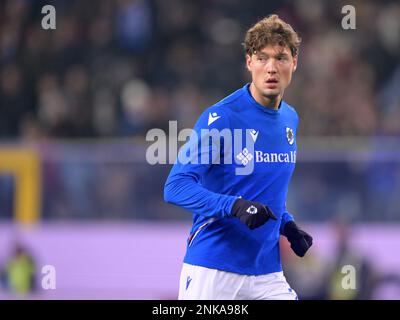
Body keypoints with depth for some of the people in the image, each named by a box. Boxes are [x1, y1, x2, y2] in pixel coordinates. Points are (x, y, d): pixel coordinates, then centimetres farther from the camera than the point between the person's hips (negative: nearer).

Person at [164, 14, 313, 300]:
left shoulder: (290, 119, 10)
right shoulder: (221, 118, -13)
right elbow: (175, 187, -19)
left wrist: (287, 224, 8)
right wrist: (235, 207, -31)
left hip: (267, 272, 6)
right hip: (211, 270, -6)